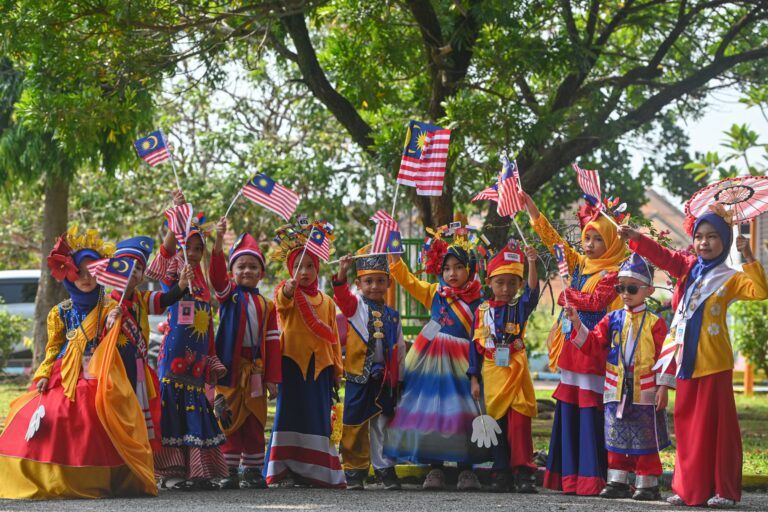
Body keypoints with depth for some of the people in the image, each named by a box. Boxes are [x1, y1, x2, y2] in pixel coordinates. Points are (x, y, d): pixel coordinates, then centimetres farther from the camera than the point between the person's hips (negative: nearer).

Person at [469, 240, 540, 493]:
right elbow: (476, 346, 10)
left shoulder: (520, 307, 3)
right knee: (497, 425, 7)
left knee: (519, 424, -8)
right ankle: (501, 474, 12)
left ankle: (523, 472, -6)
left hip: (516, 372, -2)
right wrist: (474, 379, 7)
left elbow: (532, 292, -19)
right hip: (491, 374, 3)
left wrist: (532, 263, -33)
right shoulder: (482, 311, 8)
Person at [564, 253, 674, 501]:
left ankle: (647, 483, 9)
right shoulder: (612, 319, 8)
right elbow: (594, 344, 4)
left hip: (645, 392, -4)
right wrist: (578, 325, -11)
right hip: (616, 391, 4)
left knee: (645, 441, 2)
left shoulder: (655, 322, -4)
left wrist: (663, 386, -12)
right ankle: (618, 481, 15)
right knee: (616, 439, 8)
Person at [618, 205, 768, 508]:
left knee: (716, 424, -2)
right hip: (686, 360, 5)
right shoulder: (687, 267, 11)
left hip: (714, 362, -5)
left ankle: (723, 490, 3)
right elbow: (661, 255, 1)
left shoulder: (730, 278, -2)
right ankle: (688, 488, 15)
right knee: (686, 423, 8)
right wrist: (635, 238, -12)